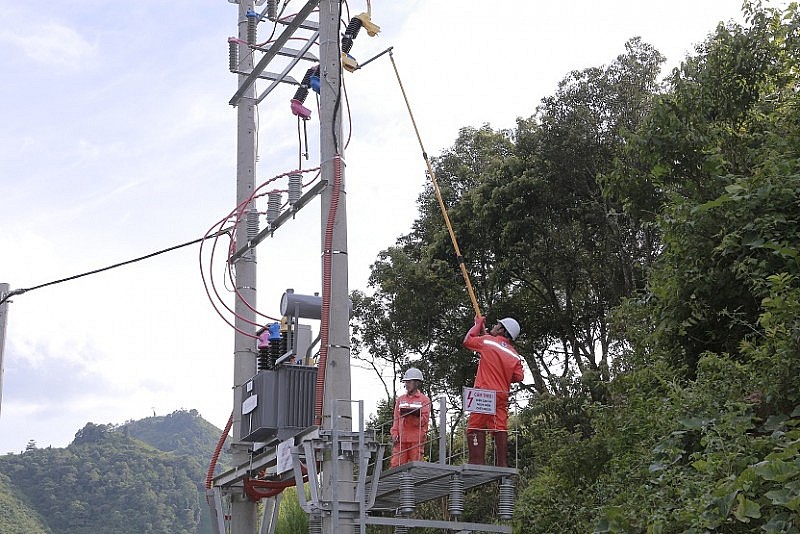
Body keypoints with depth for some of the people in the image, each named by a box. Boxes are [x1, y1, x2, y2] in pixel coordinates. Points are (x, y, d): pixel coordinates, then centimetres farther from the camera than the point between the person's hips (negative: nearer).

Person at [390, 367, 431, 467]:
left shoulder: (424, 400, 5)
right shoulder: (400, 399, 18)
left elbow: (424, 420, -3)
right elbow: (396, 419, 15)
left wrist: (411, 414, -16)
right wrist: (394, 434, 2)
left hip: (416, 439, -3)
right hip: (401, 439, 3)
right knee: (396, 464, -5)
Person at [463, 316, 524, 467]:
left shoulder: (487, 340, -2)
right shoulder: (514, 355, 10)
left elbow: (467, 340, 12)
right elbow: (519, 376, 5)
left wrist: (478, 324, 24)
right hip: (502, 395, 5)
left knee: (476, 427, -3)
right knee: (500, 429, 4)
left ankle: (477, 462, -10)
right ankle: (503, 464, 1)